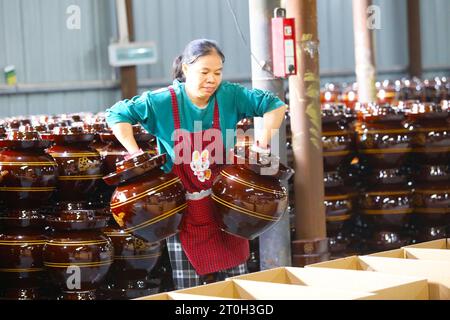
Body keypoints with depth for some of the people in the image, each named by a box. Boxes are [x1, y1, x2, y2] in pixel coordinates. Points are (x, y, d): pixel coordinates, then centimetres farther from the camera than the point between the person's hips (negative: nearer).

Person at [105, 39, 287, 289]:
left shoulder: (230, 96, -7)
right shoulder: (162, 102, -11)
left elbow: (275, 105, 0)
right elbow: (117, 114, -4)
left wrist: (263, 146, -7)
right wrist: (135, 154, -11)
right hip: (184, 210, -2)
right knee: (188, 289, 4)